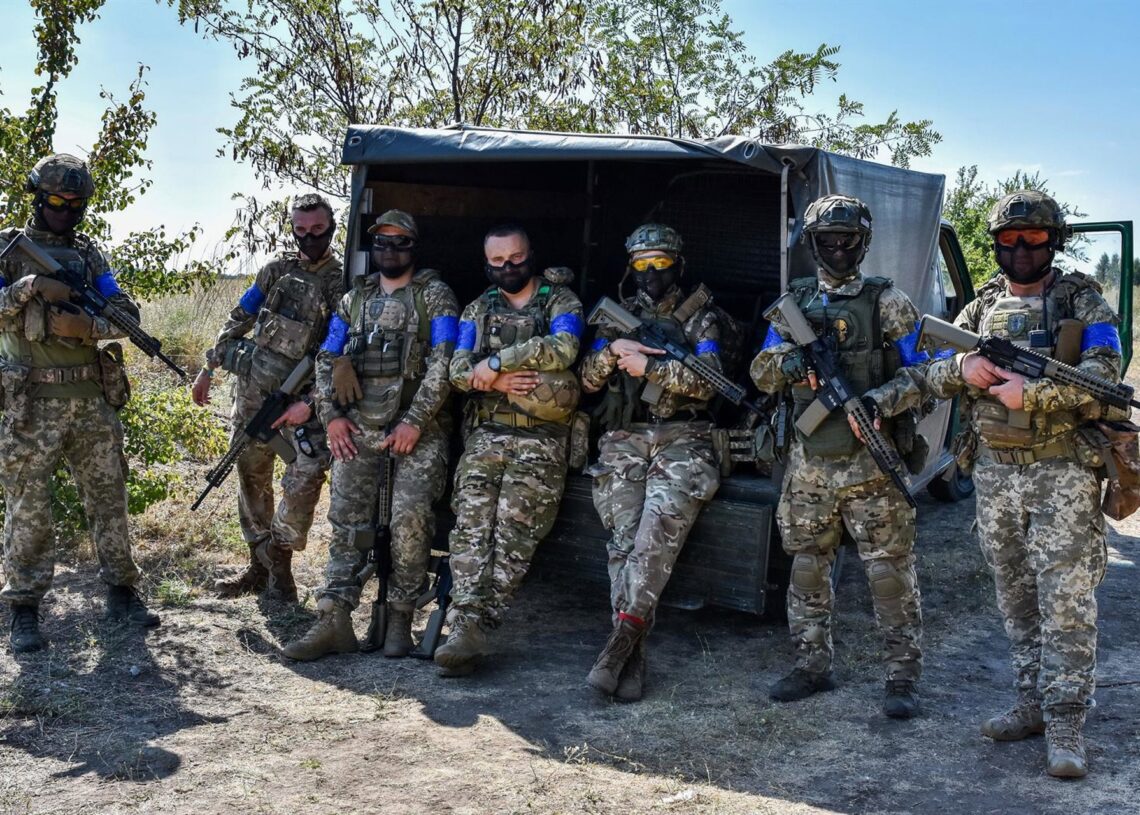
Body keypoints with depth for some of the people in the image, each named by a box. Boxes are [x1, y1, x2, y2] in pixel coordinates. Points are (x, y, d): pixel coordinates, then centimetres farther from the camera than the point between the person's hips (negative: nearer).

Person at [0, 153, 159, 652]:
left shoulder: (89, 253, 11)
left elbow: (128, 312, 5)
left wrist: (87, 326, -13)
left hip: (93, 402, 4)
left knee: (109, 498, 9)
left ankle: (121, 593, 20)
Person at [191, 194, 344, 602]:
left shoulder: (341, 285, -4)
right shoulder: (277, 270, 8)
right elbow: (238, 320, 16)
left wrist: (309, 403, -17)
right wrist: (209, 367, 15)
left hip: (300, 399, -4)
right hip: (252, 388, 4)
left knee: (304, 479, -19)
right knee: (252, 477, 10)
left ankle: (279, 564, -3)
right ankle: (259, 567, 22)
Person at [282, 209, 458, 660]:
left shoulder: (434, 295, 3)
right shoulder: (355, 298, 18)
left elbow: (442, 363, -7)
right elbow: (327, 359, 17)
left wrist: (415, 421, -14)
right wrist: (331, 416, 3)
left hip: (417, 427, -4)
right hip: (358, 426, 4)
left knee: (410, 521, -13)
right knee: (346, 521, -1)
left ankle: (399, 618, -2)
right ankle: (334, 621, -2)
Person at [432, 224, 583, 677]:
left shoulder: (561, 301, 8)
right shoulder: (478, 310, 20)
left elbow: (562, 349, -13)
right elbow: (458, 369, 9)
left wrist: (496, 362, -12)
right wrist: (496, 382, -12)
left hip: (541, 440, -3)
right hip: (485, 434, 3)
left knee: (513, 529, -16)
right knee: (471, 524, -15)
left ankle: (474, 627, -20)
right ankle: (467, 629, -24)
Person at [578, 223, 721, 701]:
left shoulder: (699, 317, 9)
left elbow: (707, 382, -5)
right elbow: (589, 381, 13)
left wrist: (649, 366, -11)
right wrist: (612, 349, -5)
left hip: (681, 440, -2)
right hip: (625, 441, 2)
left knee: (661, 523, -28)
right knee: (626, 535, -17)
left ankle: (624, 634, -29)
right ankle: (631, 656, -20)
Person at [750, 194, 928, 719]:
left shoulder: (887, 302, 0)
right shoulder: (793, 303, 11)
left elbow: (918, 371, -4)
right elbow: (761, 376, 11)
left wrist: (880, 400, -21)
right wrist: (783, 361, -12)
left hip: (871, 460, -4)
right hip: (809, 459, 4)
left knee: (890, 569, -2)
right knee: (807, 566, 11)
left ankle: (902, 677, 6)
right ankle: (811, 666, 23)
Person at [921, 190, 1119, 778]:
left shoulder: (1083, 302, -1)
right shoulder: (981, 309, 12)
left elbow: (1100, 374, -15)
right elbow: (932, 375, 9)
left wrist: (1032, 393, -24)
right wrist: (962, 367, -13)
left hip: (1063, 472, -5)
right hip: (995, 472, 5)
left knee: (1066, 600, -5)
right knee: (1015, 597, 11)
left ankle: (1066, 723, -2)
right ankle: (1033, 702, 22)